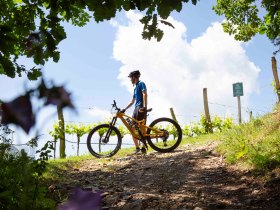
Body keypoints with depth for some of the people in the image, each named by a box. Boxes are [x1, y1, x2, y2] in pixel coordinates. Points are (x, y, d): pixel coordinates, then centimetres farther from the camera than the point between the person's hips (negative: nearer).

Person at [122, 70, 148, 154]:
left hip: (141, 107, -9)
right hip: (136, 108, 9)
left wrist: (145, 106, -27)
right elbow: (132, 101, 29)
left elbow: (145, 94, -14)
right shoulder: (135, 87, 26)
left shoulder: (141, 84, 1)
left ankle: (143, 148, -16)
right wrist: (125, 109, 23)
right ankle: (137, 148, 6)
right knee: (132, 128, 4)